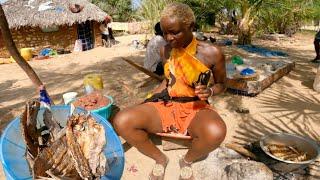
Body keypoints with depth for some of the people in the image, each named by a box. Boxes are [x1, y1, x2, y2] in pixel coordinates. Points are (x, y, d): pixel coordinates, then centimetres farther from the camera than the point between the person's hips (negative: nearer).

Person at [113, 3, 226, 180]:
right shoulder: (165, 50, 1)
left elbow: (221, 84, 6)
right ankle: (159, 158, 6)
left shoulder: (211, 53, -11)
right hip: (166, 106, 3)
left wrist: (209, 91, -18)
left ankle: (187, 161, 0)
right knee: (122, 121, -21)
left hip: (196, 108, -2)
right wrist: (148, 101, 6)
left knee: (215, 132, -39)